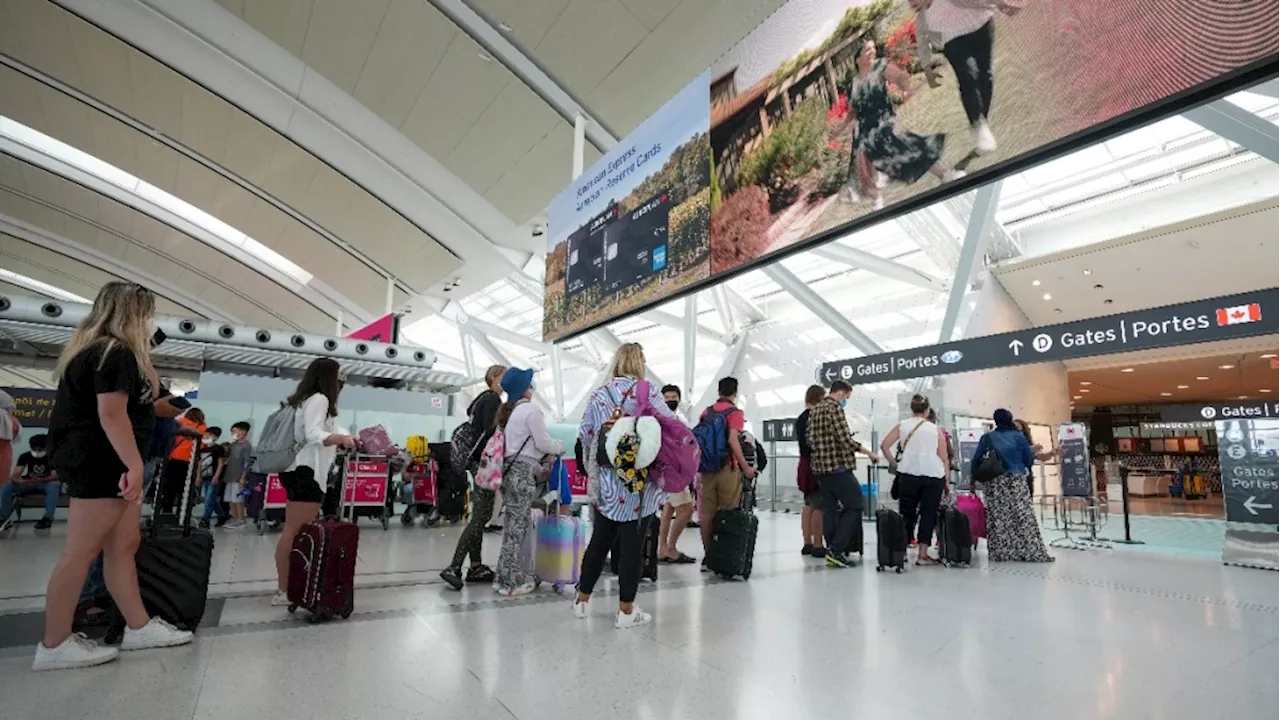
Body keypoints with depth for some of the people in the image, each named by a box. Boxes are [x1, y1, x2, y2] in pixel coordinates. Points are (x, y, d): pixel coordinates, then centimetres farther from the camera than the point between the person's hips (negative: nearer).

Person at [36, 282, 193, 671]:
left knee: (124, 546, 11)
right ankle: (55, 645, 7)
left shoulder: (97, 350, 18)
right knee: (81, 552, -3)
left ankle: (139, 627, 18)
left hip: (105, 463, 11)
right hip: (101, 463, -11)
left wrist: (142, 356, 14)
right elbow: (111, 413, -24)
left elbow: (149, 395, 22)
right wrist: (134, 466, -25)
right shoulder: (114, 352, -15)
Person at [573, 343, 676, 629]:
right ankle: (626, 610, 14)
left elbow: (584, 435, 7)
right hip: (639, 483, -4)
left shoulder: (598, 395, 6)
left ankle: (582, 600, 29)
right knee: (632, 544, 5)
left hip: (605, 483, 5)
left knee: (599, 540, 17)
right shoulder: (648, 392, -6)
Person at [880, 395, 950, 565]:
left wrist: (894, 463, 9)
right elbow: (944, 457, 7)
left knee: (907, 513, 10)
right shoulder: (935, 428, 9)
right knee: (928, 514, 5)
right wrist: (946, 480, 12)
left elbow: (884, 445, -1)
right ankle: (922, 555, 4)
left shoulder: (902, 425, 8)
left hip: (909, 474, 0)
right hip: (934, 475, 0)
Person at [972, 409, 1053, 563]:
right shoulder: (1019, 436, 3)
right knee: (1023, 516, 1)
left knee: (998, 518, 2)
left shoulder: (988, 437, 5)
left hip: (995, 483, 1)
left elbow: (976, 459, 1)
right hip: (1017, 481, 0)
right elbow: (1029, 460, 6)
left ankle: (1000, 553, 2)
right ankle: (1032, 552, 2)